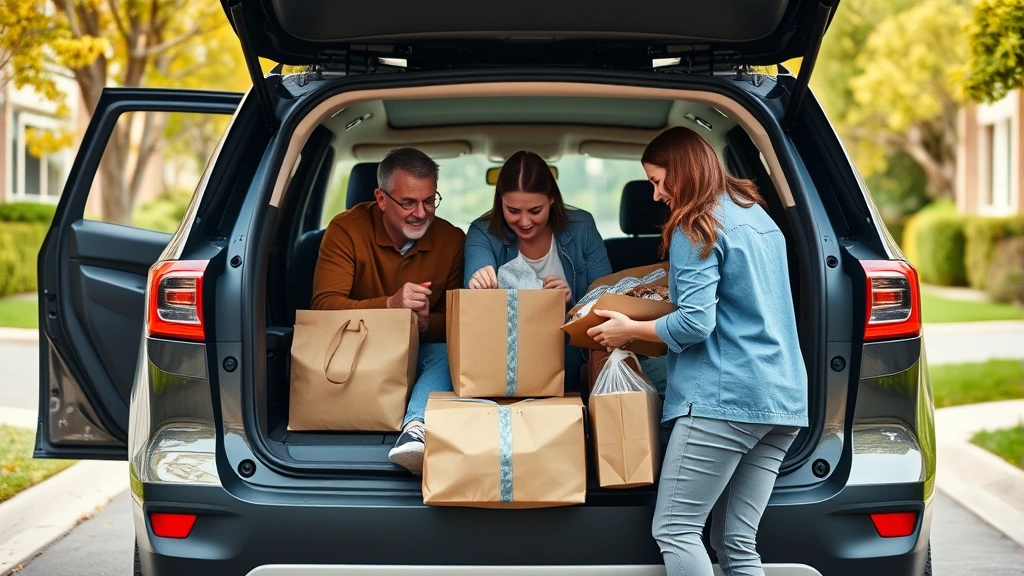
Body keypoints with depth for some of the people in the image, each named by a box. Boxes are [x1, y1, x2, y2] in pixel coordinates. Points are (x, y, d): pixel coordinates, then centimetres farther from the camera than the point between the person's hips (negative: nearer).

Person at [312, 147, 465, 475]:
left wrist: (426, 323, -24)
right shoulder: (347, 230, -7)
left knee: (449, 354, -32)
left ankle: (416, 429, -55)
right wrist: (390, 305, -32)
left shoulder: (452, 240, 0)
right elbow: (325, 304, -17)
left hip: (420, 353, 1)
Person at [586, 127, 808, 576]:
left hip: (724, 397, -9)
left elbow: (695, 323, -15)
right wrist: (676, 287, 32)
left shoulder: (698, 227, -7)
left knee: (674, 531, -7)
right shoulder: (758, 216, 19)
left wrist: (630, 330, -1)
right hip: (784, 398, 9)